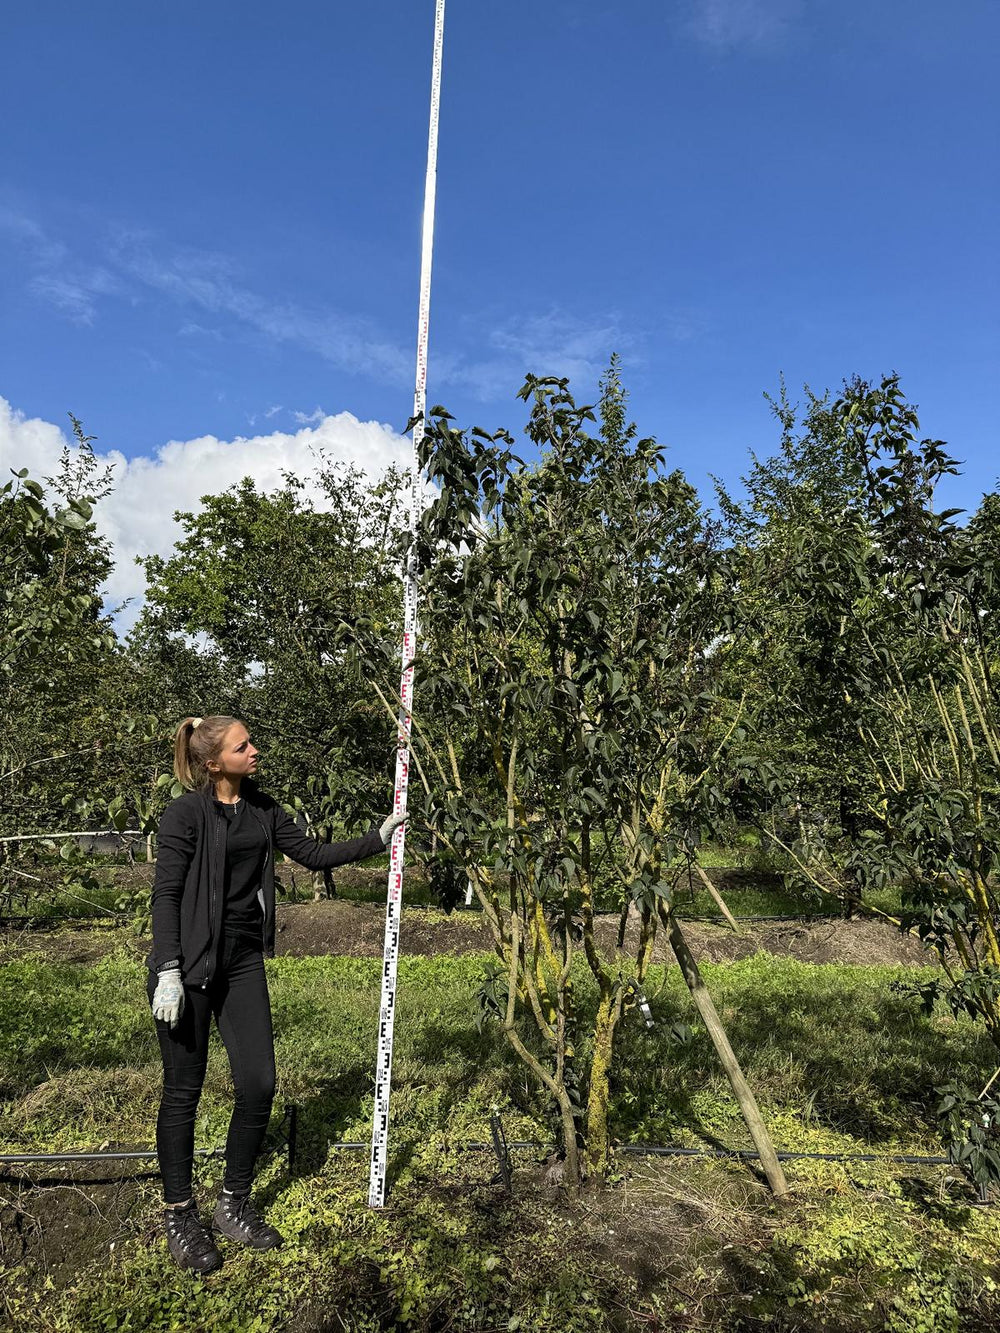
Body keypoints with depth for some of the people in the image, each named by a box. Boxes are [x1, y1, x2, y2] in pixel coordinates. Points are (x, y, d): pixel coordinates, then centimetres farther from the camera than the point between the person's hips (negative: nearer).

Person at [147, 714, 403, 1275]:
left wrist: (380, 838, 7)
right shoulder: (187, 812, -12)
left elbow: (314, 853, 10)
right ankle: (179, 1216, 26)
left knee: (259, 1084, 6)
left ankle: (235, 1205, 26)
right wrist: (169, 972, -17)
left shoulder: (262, 809, 6)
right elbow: (166, 894, -13)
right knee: (184, 1090, 7)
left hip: (243, 960, 6)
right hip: (191, 962, -6)